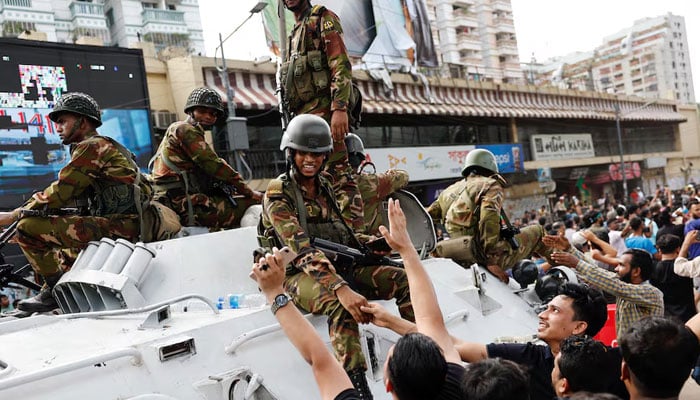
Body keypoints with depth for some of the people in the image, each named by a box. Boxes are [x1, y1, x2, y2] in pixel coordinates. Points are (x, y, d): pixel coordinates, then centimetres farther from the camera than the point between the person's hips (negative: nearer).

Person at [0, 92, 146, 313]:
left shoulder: (91, 146, -6)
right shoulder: (108, 146, 25)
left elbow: (59, 192, -11)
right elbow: (70, 197, 23)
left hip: (115, 227, -11)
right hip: (128, 227, 11)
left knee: (28, 226, -13)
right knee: (58, 255, 29)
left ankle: (55, 289, -3)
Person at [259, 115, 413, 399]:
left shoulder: (325, 185, 12)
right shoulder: (278, 193, -11)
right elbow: (302, 249, -26)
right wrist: (341, 289, -38)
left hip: (339, 266, 7)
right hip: (300, 275, -7)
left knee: (404, 279, -10)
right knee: (341, 305, -38)